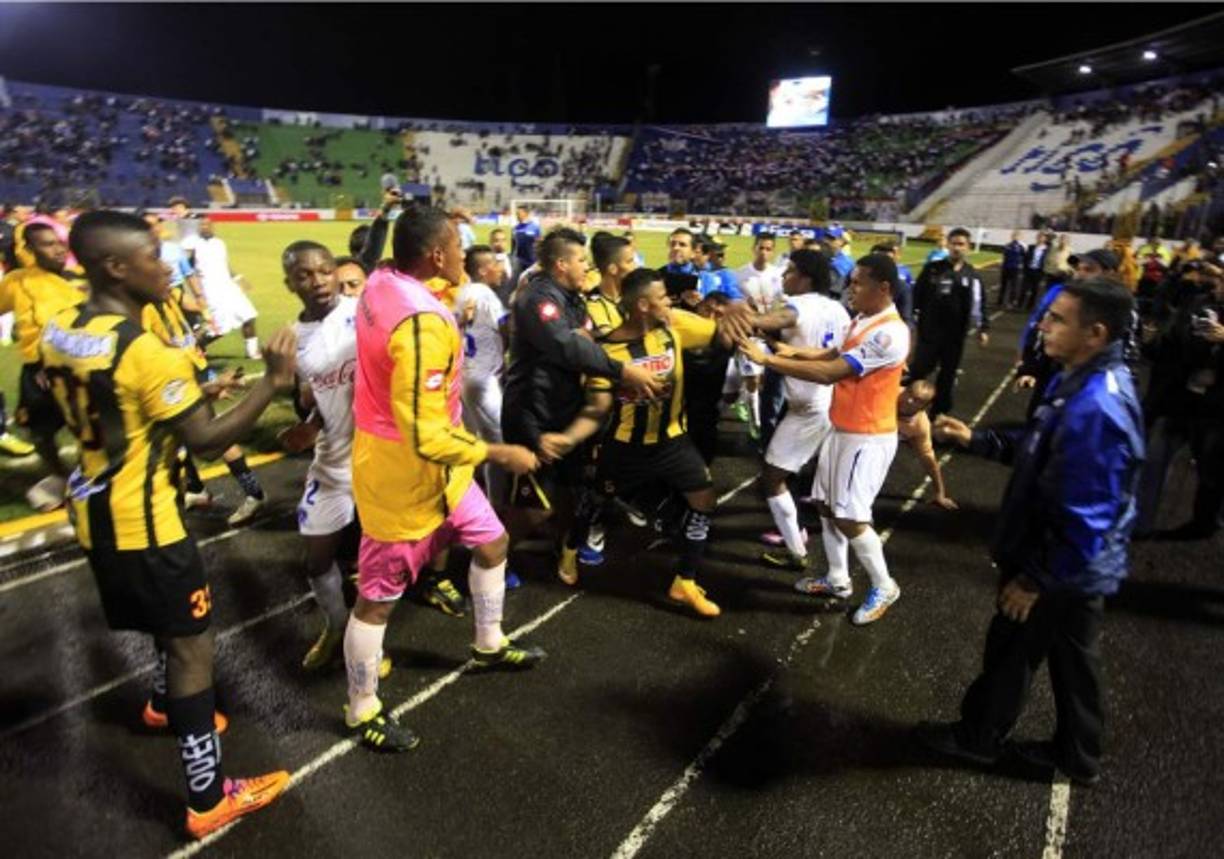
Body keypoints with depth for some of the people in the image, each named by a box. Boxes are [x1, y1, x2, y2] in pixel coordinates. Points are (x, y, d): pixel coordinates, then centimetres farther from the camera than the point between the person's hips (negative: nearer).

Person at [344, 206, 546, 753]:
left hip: (432, 466, 10)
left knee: (491, 543, 22)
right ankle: (363, 713, 31)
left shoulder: (383, 283, -2)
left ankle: (488, 647, 44)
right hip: (406, 473, -10)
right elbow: (426, 438, -32)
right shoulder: (422, 323, -31)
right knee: (378, 599, 9)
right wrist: (498, 454, -20)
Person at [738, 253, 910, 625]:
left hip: (868, 438, -9)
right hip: (842, 430, 9)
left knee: (850, 519, -5)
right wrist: (794, 352, -2)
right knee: (826, 506, 14)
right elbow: (834, 355, 18)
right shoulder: (861, 320, 6)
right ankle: (837, 580, 30)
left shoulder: (889, 334, -25)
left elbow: (829, 373, -29)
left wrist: (767, 359, -26)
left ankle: (884, 587, 17)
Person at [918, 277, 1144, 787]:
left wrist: (1035, 579, -21)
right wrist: (977, 439, 1)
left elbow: (1084, 517, -31)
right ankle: (1076, 756, 44)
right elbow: (1041, 449, 13)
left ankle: (977, 737, 38)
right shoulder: (1086, 383, -1)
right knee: (1072, 661, 24)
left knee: (1011, 654, 14)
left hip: (1062, 571, -9)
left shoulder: (1097, 409, -33)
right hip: (1078, 567, 9)